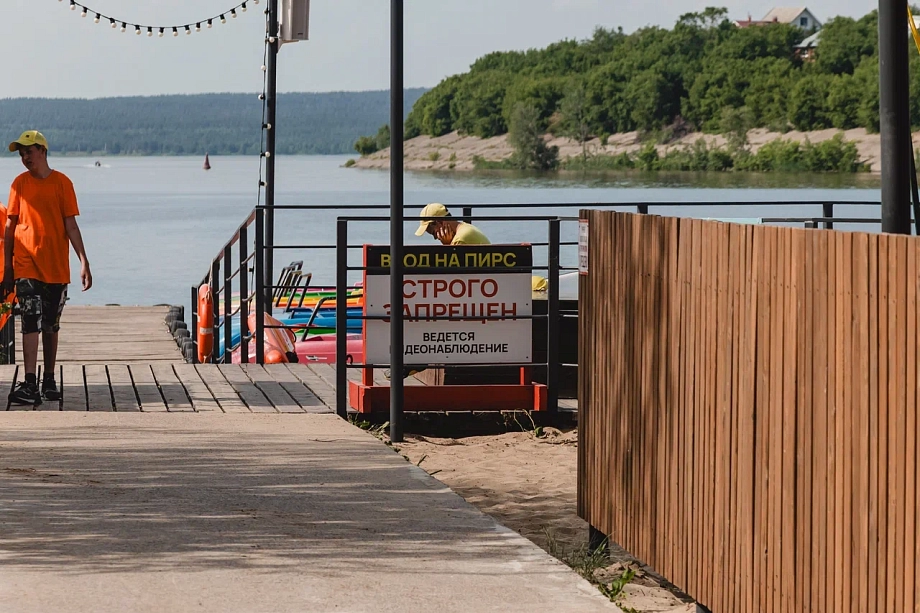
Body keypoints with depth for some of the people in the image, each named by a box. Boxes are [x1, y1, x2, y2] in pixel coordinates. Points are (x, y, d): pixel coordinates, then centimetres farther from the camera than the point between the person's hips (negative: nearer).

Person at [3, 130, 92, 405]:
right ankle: (29, 385, -17)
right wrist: (7, 265, 3)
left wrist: (84, 262, -5)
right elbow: (10, 226, 7)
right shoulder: (20, 184, 4)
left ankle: (49, 382, 20)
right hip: (26, 265, -1)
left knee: (51, 325, 9)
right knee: (31, 322, -12)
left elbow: (71, 225, 2)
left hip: (56, 266, 1)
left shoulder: (62, 183, 1)